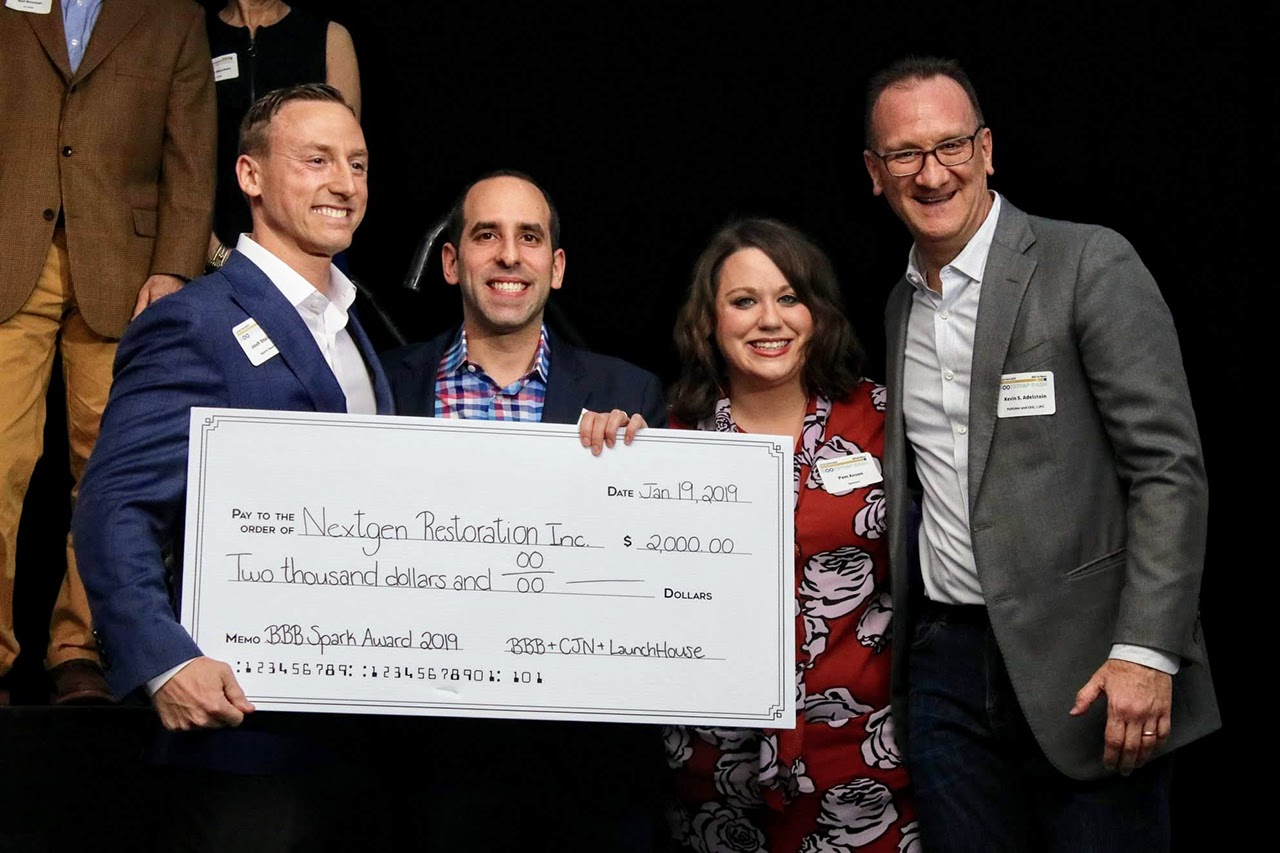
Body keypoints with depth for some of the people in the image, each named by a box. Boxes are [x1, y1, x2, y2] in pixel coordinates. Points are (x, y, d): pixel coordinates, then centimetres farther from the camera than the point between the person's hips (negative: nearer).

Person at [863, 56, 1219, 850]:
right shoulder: (899, 306, 13)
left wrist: (1147, 652, -19)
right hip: (946, 664, 5)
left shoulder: (1090, 264, -6)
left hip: (1086, 665, -5)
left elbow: (1169, 466, -12)